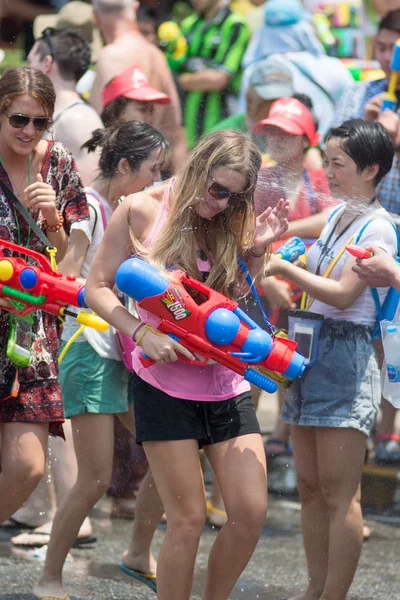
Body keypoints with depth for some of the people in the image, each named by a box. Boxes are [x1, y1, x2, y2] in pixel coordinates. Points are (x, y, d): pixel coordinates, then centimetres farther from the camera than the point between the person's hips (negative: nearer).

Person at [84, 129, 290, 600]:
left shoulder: (233, 222, 5)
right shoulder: (144, 211, -4)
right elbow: (97, 288, -2)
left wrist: (256, 250, -9)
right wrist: (142, 334, -15)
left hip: (226, 383, 4)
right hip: (165, 382, -4)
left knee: (251, 512, -3)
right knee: (188, 518, -6)